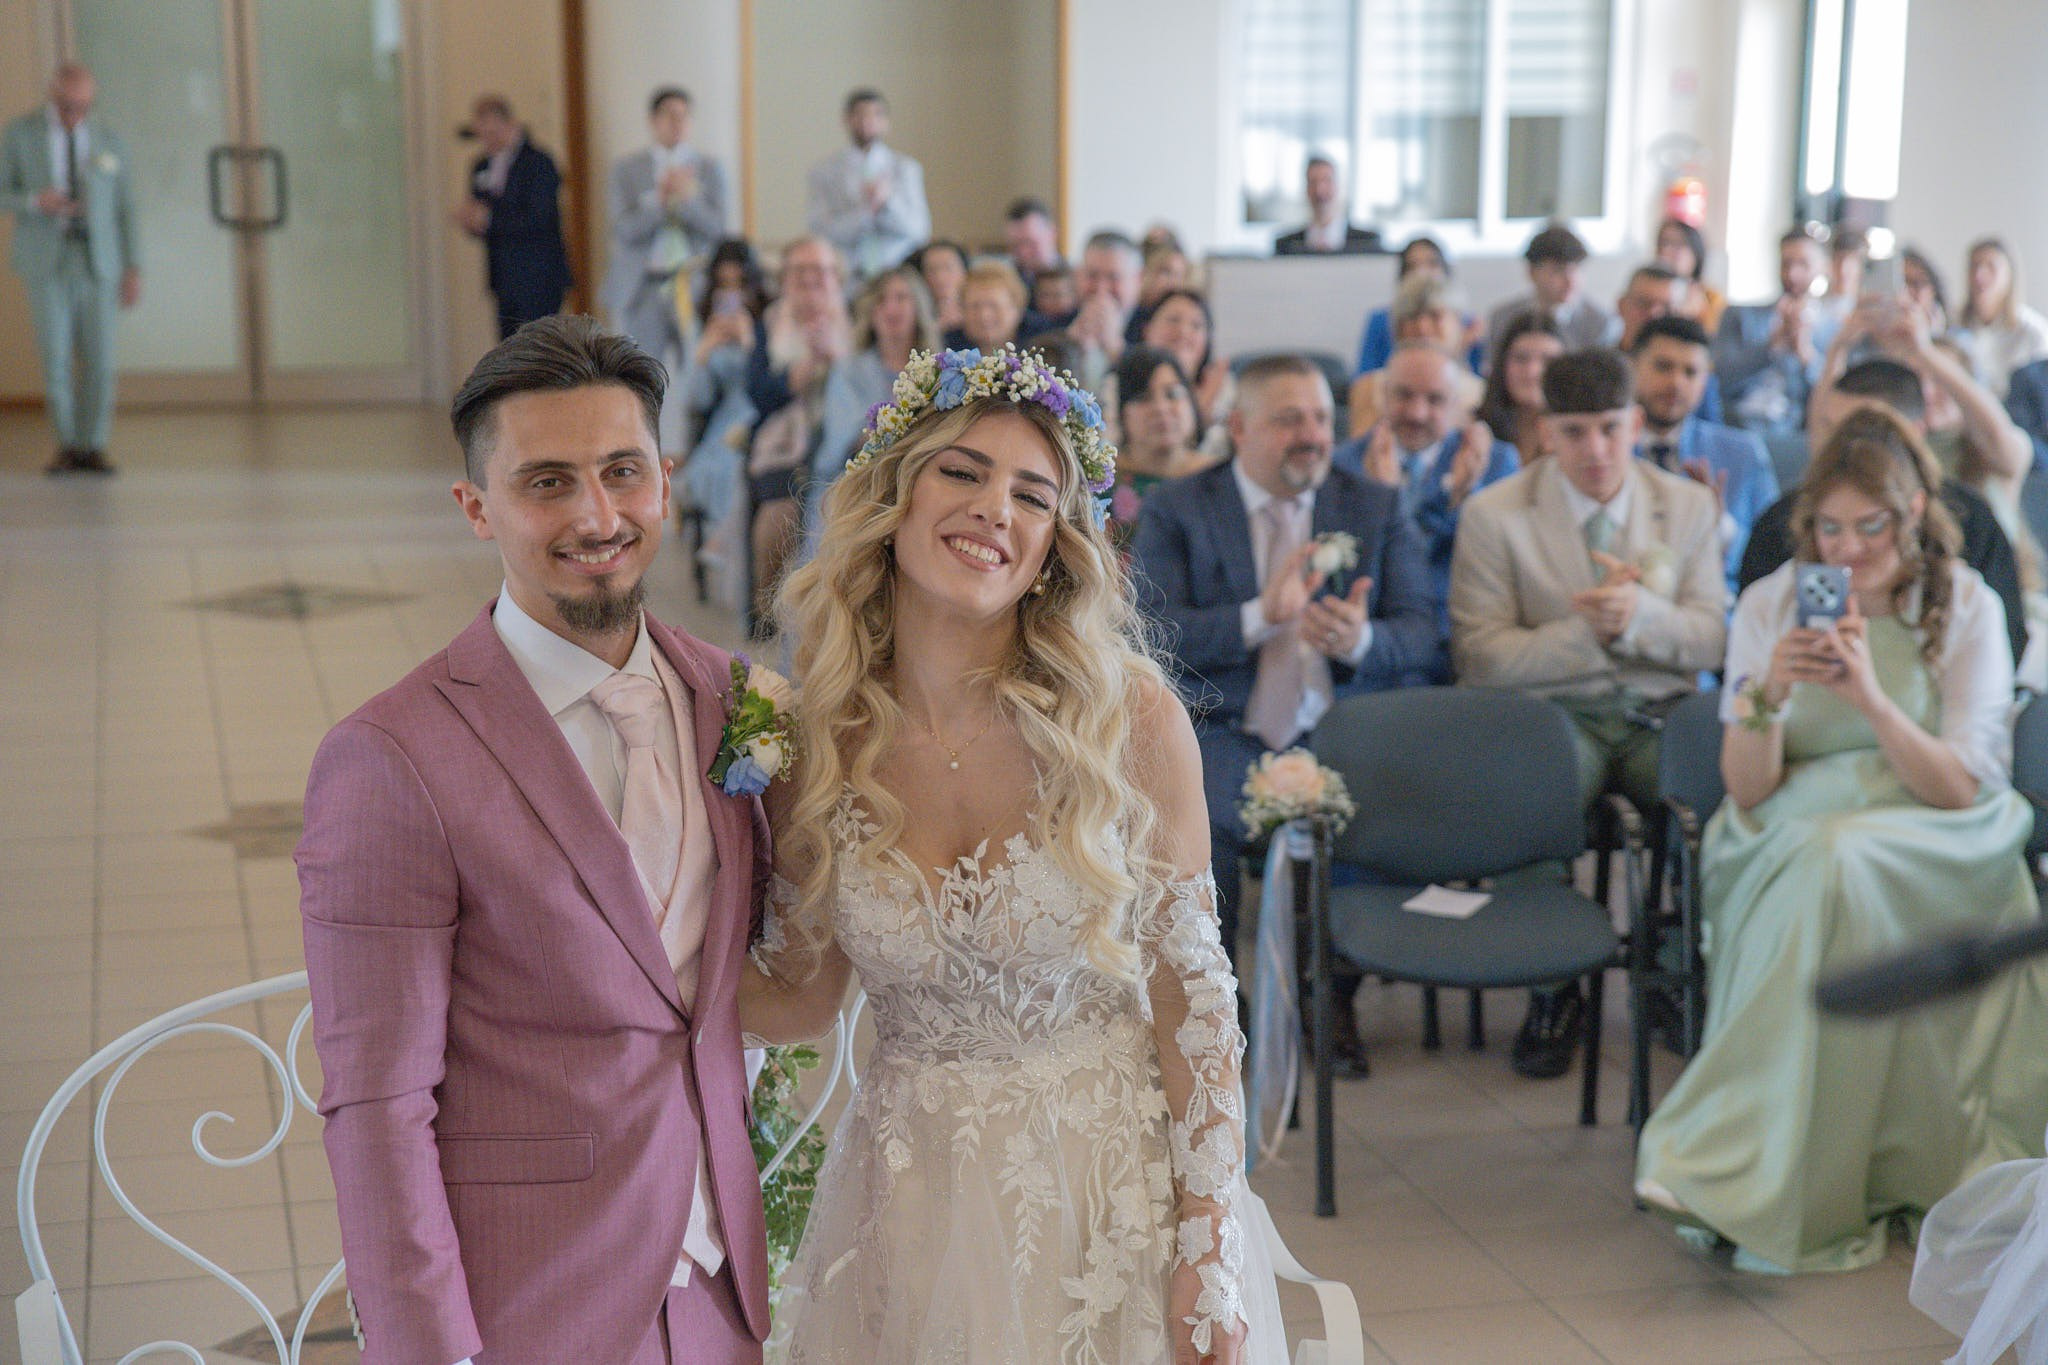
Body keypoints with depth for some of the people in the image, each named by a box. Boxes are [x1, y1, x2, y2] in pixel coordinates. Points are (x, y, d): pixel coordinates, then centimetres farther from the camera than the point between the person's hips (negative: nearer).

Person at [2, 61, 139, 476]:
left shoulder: (109, 142, 7)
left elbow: (124, 209, 8)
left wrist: (133, 270, 0)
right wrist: (35, 202, -20)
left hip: (98, 260, 1)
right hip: (45, 260, -1)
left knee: (99, 358, -5)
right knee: (55, 357, -6)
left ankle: (92, 447, 4)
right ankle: (67, 445, 9)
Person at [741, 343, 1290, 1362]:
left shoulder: (1131, 717, -13)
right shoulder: (816, 742, -6)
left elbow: (1190, 993, -9)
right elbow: (800, 998, 4)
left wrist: (1209, 1257, -11)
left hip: (1121, 1191, -2)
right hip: (914, 1203, 2)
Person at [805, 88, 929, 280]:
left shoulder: (906, 168, 10)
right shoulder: (823, 172, 5)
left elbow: (919, 229, 3)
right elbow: (821, 232, -4)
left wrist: (889, 201, -14)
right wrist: (865, 208, -16)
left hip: (896, 272, 1)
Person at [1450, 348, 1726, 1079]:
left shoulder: (1689, 506, 10)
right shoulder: (1494, 514, 1)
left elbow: (1711, 641, 4)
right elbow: (1481, 656, -5)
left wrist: (1640, 615, -17)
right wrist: (1589, 631, -15)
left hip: (1661, 716, 2)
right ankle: (1550, 993, -13)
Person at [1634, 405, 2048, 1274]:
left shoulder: (1967, 607, 1)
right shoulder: (1769, 605, 5)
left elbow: (1959, 788, -8)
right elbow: (1747, 790, -1)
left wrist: (1868, 696, -22)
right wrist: (1767, 695, -21)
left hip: (1936, 857, -1)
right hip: (1795, 838, 2)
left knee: (1839, 863, -35)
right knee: (1824, 873, -35)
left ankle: (1755, 1179, -32)